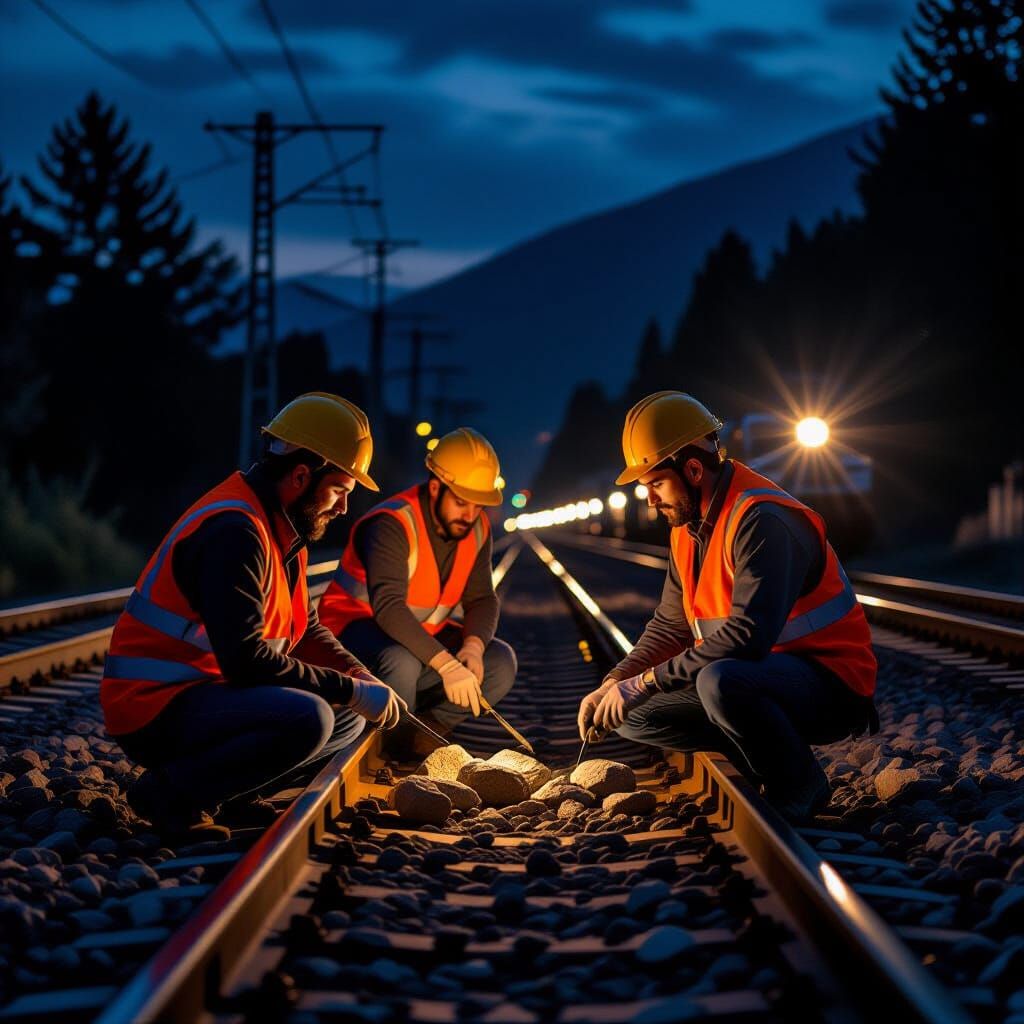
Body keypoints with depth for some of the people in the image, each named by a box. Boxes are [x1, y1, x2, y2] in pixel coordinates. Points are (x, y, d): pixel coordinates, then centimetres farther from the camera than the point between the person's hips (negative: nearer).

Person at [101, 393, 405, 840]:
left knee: (350, 716, 10)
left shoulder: (282, 529, 12)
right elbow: (247, 660, -26)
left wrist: (366, 681, 3)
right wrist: (352, 691, -19)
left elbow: (305, 630, 20)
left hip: (206, 691, 10)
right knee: (308, 718, -31)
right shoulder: (234, 531, -21)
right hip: (155, 704, -10)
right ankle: (169, 791, -14)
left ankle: (219, 786, 4)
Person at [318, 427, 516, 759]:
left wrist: (474, 646, -27)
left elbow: (481, 599, -2)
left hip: (426, 633, 7)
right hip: (357, 626, -7)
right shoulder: (392, 524, -27)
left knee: (501, 661, -12)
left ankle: (421, 729, -12)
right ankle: (384, 745, -12)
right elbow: (388, 607, -39)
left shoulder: (477, 529, -3)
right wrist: (446, 665, -47)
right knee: (402, 661, -39)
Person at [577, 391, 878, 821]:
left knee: (720, 682, -39)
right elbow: (671, 625, 14)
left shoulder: (762, 521, -23)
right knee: (634, 714, 1)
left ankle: (799, 788, -14)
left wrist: (645, 682, -26)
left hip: (830, 687, -9)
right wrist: (614, 683, -3)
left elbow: (746, 635, -32)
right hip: (756, 674, 9)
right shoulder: (689, 526, 8)